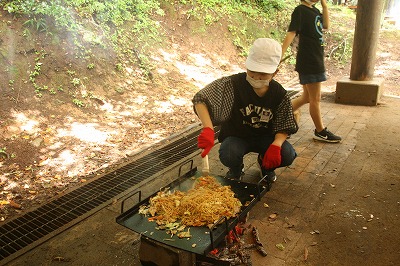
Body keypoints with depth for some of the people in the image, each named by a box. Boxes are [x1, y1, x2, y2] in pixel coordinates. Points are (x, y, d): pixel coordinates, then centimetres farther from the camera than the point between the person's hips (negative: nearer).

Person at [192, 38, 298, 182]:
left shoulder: (280, 95, -13)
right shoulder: (233, 84, -23)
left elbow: (284, 127, -6)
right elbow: (200, 100, -31)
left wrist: (276, 145, -29)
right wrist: (208, 129, -48)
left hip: (265, 137, 2)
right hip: (236, 137, -2)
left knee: (287, 155, -25)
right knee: (228, 155, -35)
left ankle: (266, 166, 13)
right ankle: (236, 170, 6)